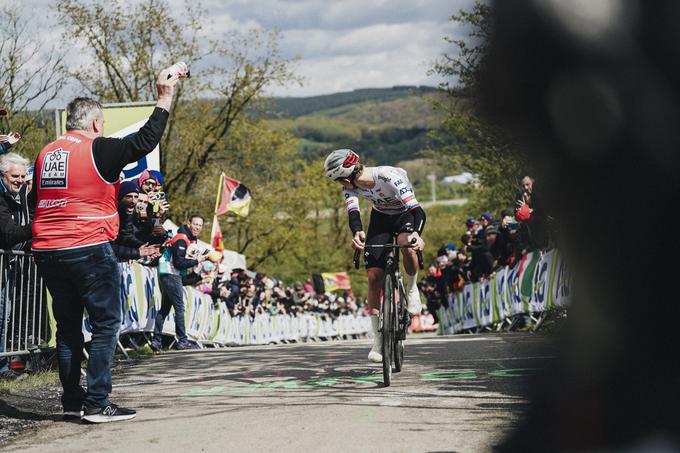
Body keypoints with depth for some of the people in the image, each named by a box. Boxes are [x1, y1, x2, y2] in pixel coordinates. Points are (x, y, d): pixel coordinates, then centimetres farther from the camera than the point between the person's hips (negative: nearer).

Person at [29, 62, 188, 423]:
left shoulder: (46, 154, 12)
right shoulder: (99, 149, -8)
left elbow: (36, 201, 17)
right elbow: (145, 141, -7)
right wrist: (165, 97, 1)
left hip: (46, 252, 7)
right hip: (89, 249, -7)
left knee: (67, 326, 14)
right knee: (106, 324, 0)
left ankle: (72, 401, 17)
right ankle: (97, 404, -6)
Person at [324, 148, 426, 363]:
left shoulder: (390, 177, -36)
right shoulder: (350, 187, -20)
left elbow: (417, 210, -42)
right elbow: (353, 213, -35)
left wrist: (417, 234, -62)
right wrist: (356, 233, -58)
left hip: (405, 214, -4)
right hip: (380, 217, 4)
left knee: (408, 247, -39)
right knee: (374, 276, -7)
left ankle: (411, 289, -7)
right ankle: (378, 340, 3)